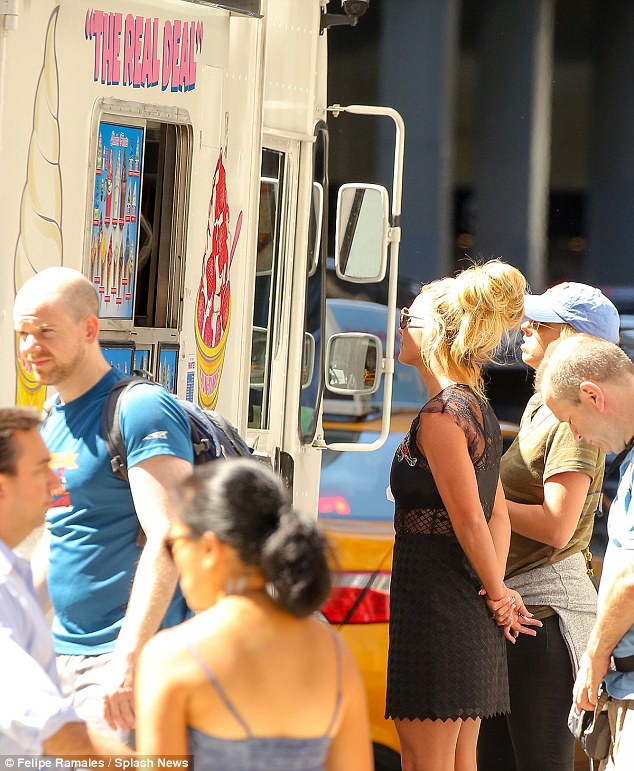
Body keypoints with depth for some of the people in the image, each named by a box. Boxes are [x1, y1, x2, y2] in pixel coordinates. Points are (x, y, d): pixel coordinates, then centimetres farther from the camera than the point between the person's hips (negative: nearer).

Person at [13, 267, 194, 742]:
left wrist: (129, 658, -29)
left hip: (134, 652, -9)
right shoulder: (52, 423, 15)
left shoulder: (141, 411, -13)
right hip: (64, 653, 9)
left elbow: (166, 540, -22)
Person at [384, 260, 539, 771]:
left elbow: (469, 520, -17)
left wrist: (498, 595, -7)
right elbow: (498, 518, 14)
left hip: (435, 604, -10)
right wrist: (498, 591, 7)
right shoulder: (479, 410, 15)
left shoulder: (442, 415, -15)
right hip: (470, 617, 10)